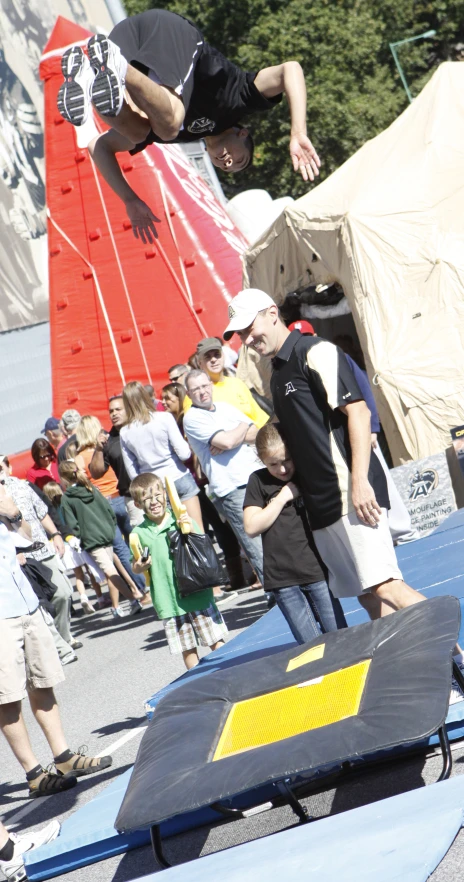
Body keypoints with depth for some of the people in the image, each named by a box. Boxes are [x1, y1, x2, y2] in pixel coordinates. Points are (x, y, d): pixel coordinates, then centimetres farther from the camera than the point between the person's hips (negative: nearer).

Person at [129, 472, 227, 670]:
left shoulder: (183, 521, -2)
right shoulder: (139, 533, 1)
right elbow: (136, 566, 11)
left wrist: (191, 531, -21)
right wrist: (139, 567, -12)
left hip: (197, 593, -1)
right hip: (169, 601, 1)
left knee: (216, 642, 6)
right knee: (187, 649, 9)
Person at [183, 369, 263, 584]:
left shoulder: (225, 407, 15)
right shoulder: (192, 418, -5)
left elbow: (256, 434, 7)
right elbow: (226, 441, -16)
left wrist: (232, 439, -9)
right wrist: (243, 428, 3)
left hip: (257, 477, 7)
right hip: (232, 489, -6)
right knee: (259, 549, -8)